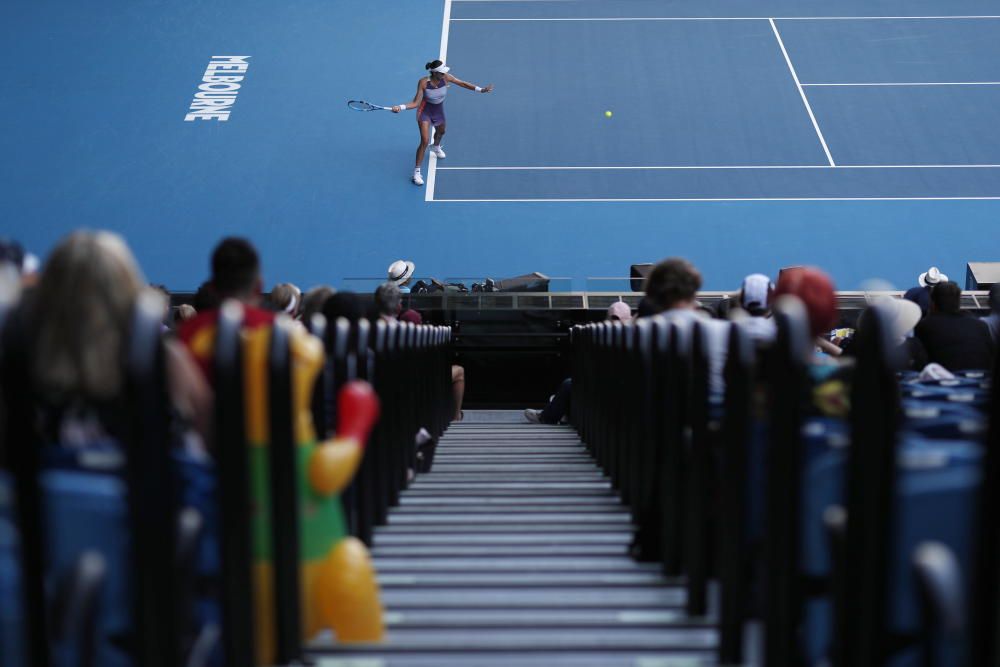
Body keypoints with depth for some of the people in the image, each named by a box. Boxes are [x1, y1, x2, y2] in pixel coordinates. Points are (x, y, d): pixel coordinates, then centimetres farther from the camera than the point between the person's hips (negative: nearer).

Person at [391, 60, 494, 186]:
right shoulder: (423, 83, -32)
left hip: (439, 111, 5)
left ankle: (436, 146, 70)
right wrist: (400, 107, -42)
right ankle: (417, 172, -5)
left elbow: (463, 84, -11)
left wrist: (480, 89, -15)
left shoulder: (446, 78, -24)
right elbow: (416, 103, -28)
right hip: (425, 112, -5)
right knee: (425, 141, -17)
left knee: (441, 132, 32)